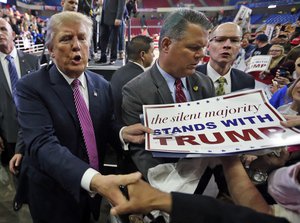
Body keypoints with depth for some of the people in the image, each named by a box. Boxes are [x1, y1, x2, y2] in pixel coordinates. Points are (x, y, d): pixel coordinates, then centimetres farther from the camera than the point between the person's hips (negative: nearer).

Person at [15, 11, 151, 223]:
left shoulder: (102, 85, -3)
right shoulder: (31, 87, -18)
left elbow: (105, 125, 4)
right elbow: (43, 144, -30)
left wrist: (123, 132, -20)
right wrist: (94, 179, -45)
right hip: (53, 197, -3)